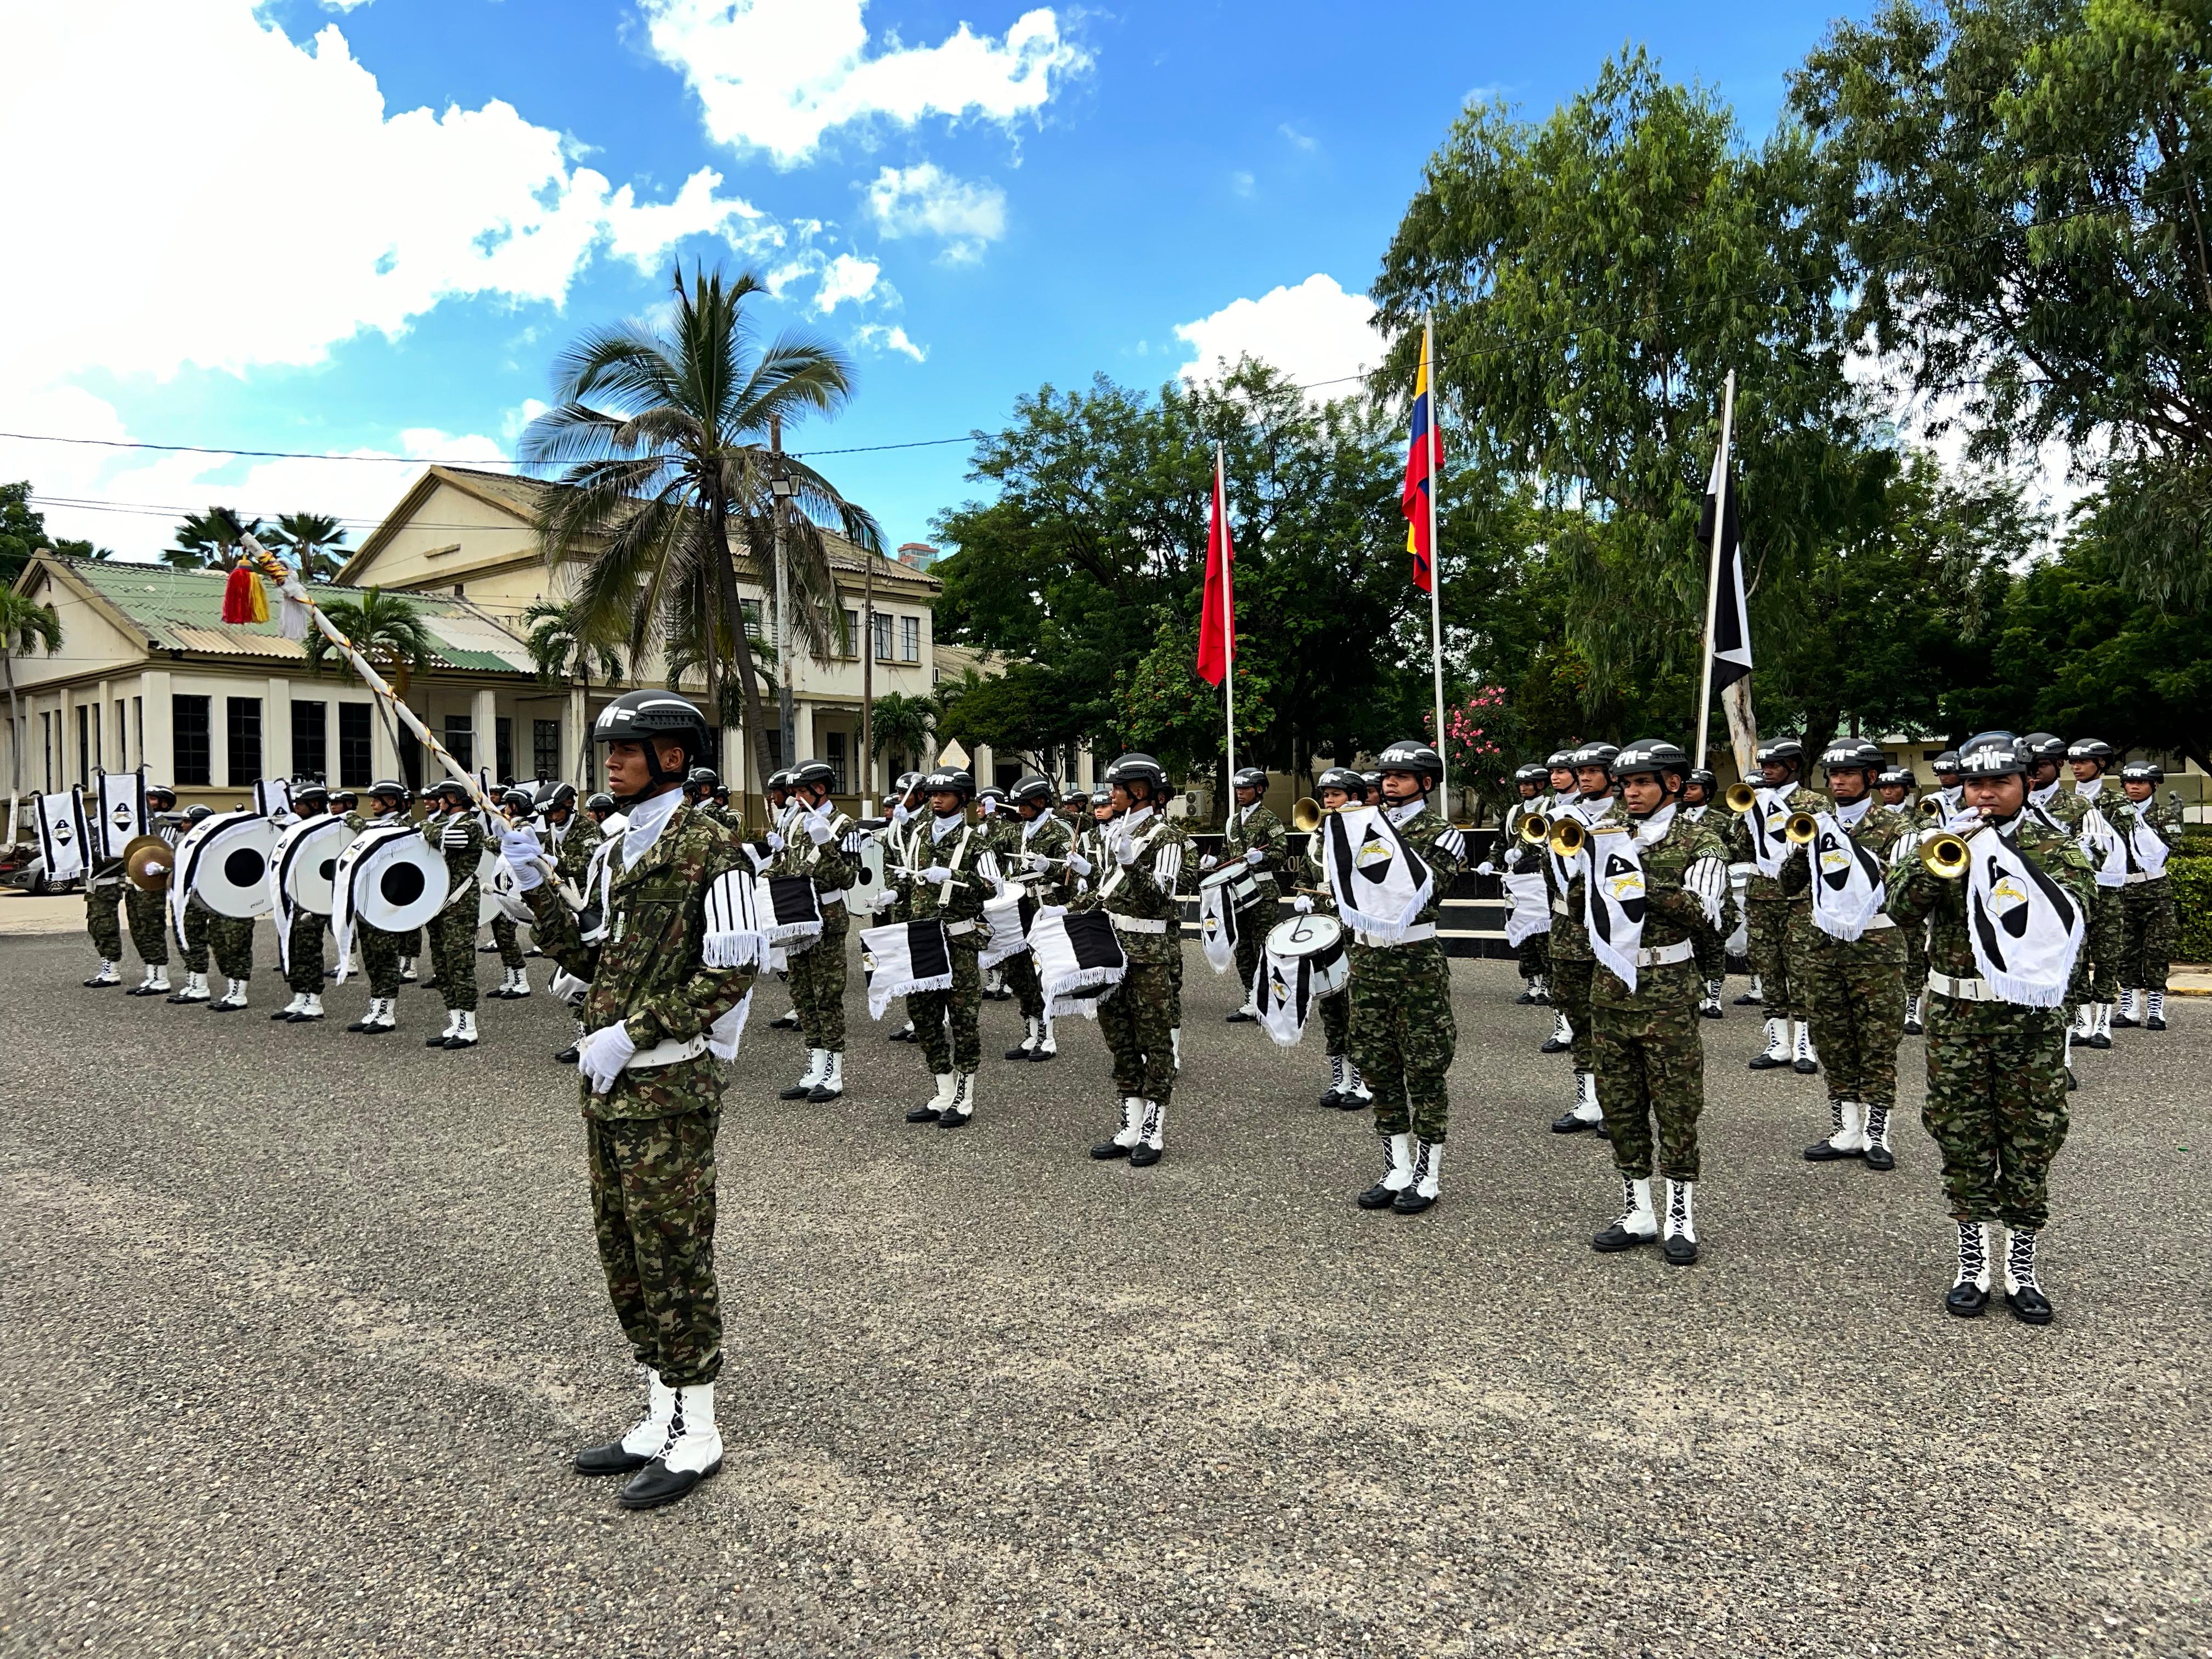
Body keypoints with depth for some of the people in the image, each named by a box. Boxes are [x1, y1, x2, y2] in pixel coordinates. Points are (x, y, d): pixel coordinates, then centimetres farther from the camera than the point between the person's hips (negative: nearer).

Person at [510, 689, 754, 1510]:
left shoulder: (708, 845, -12)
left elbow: (732, 975, -17)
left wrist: (631, 1033, -19)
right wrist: (538, 889, 6)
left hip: (668, 1088, -9)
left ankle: (695, 1439, 16)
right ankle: (660, 1424, 29)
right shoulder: (627, 848, 15)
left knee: (675, 1260, 1)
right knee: (626, 1258, 15)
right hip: (609, 1084, 9)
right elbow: (598, 965, 16)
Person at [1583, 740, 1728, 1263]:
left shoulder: (1698, 841, -2)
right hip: (1611, 984, 5)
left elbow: (1704, 913, -15)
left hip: (1667, 989, -4)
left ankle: (1680, 1217, 14)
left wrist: (1644, 885, -22)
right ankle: (1637, 1213, 21)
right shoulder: (1608, 828, 10)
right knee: (1619, 1103, 10)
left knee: (1676, 1107, 2)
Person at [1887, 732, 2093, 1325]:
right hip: (1955, 1013, 1)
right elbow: (1902, 908, -5)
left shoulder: (2054, 845, 2)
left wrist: (2008, 859, -21)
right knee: (1963, 1137, 6)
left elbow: (2074, 913, -16)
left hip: (2032, 1013, -1)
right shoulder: (1945, 842, 7)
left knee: (2030, 1140, 5)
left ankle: (2021, 1266, 18)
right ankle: (1972, 1262, 18)